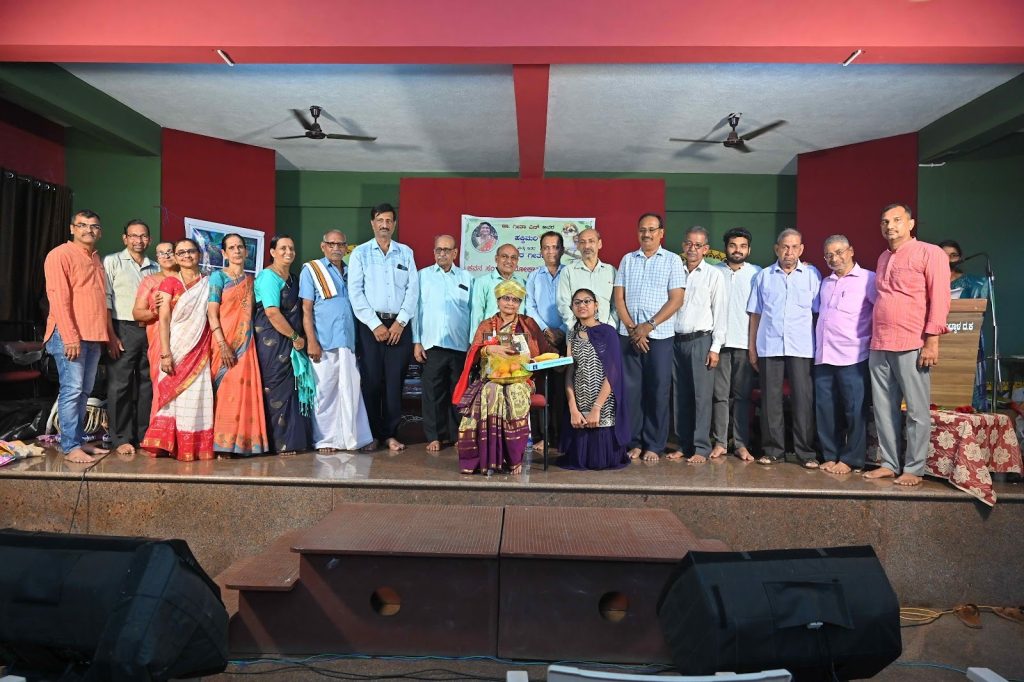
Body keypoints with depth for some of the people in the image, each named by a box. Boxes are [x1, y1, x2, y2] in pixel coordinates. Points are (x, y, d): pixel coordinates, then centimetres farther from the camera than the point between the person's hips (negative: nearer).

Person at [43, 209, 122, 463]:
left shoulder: (96, 259, 20)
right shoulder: (61, 255, -4)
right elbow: (58, 298, -12)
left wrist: (110, 336, 18)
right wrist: (70, 336, -19)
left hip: (94, 336, 8)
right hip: (71, 335, -7)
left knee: (84, 392, 10)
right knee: (72, 390, -8)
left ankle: (79, 440, 16)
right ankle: (70, 447, -4)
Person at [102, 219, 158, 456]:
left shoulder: (154, 268, 16)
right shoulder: (112, 261, 3)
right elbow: (105, 299, -3)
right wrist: (110, 334, -10)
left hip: (149, 329, 4)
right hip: (123, 329, -4)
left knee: (146, 384, 7)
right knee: (120, 385, -3)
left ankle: (143, 435, 15)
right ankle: (120, 439, 4)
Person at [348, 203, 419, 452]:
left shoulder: (406, 253, 11)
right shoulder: (360, 253, 6)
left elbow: (413, 289, 5)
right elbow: (355, 292, -2)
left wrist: (400, 322, -6)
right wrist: (375, 324, -9)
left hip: (399, 324, 1)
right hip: (371, 323, -1)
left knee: (395, 380, 2)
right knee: (371, 380, 0)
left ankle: (390, 434, 13)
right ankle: (372, 434, 12)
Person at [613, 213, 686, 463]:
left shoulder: (672, 260, 4)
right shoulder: (627, 260, 13)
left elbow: (676, 300, -4)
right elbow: (618, 297, 7)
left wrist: (648, 326, -12)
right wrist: (631, 328, -6)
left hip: (659, 335, -2)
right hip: (628, 334, 2)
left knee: (658, 390, 1)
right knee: (630, 389, 3)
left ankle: (654, 445, 11)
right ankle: (634, 442, 13)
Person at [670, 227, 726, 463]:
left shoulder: (714, 274, 2)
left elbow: (719, 312, -1)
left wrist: (715, 347, -7)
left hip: (701, 340, -3)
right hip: (676, 340, 4)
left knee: (702, 395, -4)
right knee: (681, 395, 8)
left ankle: (701, 448, 4)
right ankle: (684, 445, 18)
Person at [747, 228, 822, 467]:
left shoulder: (812, 274, 7)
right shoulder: (763, 276, 11)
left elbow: (819, 312, 5)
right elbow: (755, 314, 11)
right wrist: (751, 347, 6)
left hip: (801, 347, -1)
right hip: (769, 346, 2)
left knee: (803, 399, -2)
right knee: (770, 399, 4)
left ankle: (806, 452, 8)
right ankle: (772, 450, 14)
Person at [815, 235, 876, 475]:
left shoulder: (867, 279, -2)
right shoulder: (825, 283, 18)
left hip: (852, 357, -6)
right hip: (824, 357, 6)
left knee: (854, 410, 1)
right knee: (825, 409, 8)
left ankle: (851, 459, 11)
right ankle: (831, 456, 19)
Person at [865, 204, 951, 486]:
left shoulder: (930, 253, -1)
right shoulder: (883, 258, 18)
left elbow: (940, 299, -8)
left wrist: (932, 341, -15)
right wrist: (875, 338, 15)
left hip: (912, 346, -6)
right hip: (879, 346, 6)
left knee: (917, 411, 1)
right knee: (883, 409, 9)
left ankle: (913, 469, 9)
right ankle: (889, 464, 17)